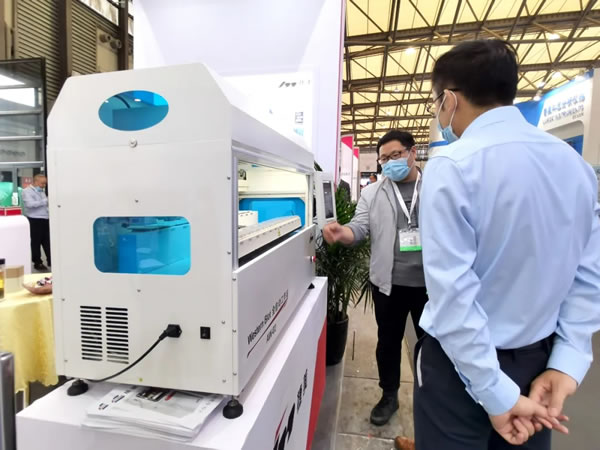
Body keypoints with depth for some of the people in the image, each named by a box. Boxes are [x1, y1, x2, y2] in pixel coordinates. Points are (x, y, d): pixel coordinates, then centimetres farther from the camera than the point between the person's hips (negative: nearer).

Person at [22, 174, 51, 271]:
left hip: (45, 219, 7)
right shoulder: (27, 191, -7)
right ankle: (37, 263, 11)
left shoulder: (41, 191, 18)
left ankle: (50, 261, 15)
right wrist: (46, 201, -22)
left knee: (47, 241, 9)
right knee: (36, 242, 3)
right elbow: (30, 204, -22)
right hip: (34, 220, -7)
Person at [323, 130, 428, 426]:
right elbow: (360, 227, -6)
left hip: (431, 282, 0)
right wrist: (341, 233, -28)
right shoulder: (372, 193, 2)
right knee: (388, 341, 16)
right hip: (389, 283, 1)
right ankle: (389, 395, 38)